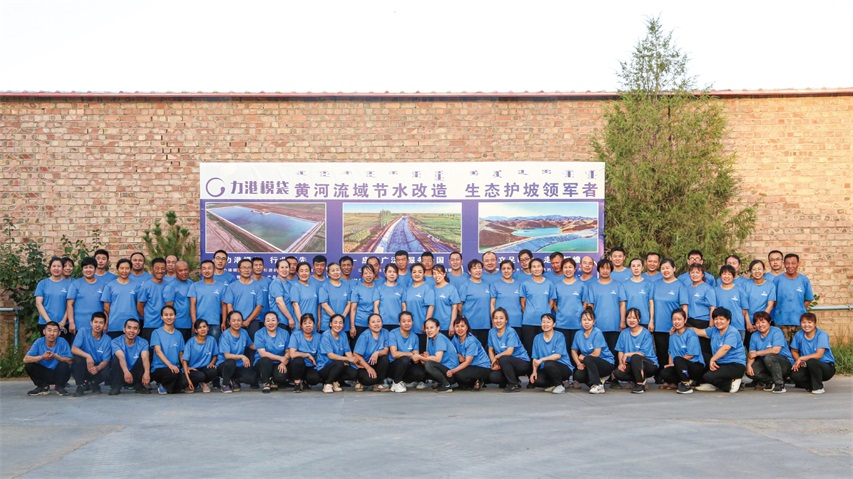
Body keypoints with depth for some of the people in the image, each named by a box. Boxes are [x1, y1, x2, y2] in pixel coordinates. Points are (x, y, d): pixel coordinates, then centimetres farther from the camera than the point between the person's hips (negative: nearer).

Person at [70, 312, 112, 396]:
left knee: (106, 373, -31)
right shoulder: (83, 332, -10)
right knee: (78, 358, -33)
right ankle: (80, 385, -13)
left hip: (98, 367, 1)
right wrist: (88, 356, -40)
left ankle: (92, 383, 6)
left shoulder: (107, 340, -8)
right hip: (83, 367, -1)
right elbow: (73, 349, -21)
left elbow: (106, 360, -13)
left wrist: (98, 368, -37)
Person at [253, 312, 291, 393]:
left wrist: (284, 363, -18)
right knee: (266, 360, -36)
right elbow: (262, 353, -12)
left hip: (279, 365, 1)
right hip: (262, 363, -1)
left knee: (281, 376, -31)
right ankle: (266, 383, -11)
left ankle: (274, 382, 8)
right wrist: (280, 358, -18)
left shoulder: (284, 333, 4)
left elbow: (288, 352, 2)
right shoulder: (259, 334, -4)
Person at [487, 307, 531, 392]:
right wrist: (494, 363, -9)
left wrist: (496, 357, -12)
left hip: (522, 362, -6)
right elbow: (491, 350, 7)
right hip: (507, 364, 6)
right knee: (492, 377, -20)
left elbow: (509, 352, -26)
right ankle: (514, 380, 10)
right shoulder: (492, 332, 0)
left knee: (503, 359, -34)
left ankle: (514, 385, -14)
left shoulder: (510, 332, -17)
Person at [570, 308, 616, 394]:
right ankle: (599, 380, 4)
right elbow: (574, 351, 6)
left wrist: (583, 358, -5)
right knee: (578, 375, -22)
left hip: (607, 364, -5)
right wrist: (578, 363, -11)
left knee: (588, 359, -33)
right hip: (591, 364, 5)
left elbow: (596, 354, -20)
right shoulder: (579, 334, 0)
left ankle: (598, 386, -21)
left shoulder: (597, 333, -17)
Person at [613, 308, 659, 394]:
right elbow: (620, 351, 2)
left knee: (635, 357, -36)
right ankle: (641, 379, -1)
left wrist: (627, 354, -17)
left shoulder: (646, 333, -10)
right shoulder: (624, 333, 4)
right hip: (632, 365, 5)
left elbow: (644, 353, -17)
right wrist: (621, 363, -15)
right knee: (617, 373, -22)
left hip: (650, 364, -5)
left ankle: (640, 383, -19)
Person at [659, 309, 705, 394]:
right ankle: (690, 381, -6)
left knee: (677, 359, -35)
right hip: (680, 366, 7)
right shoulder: (672, 335, 11)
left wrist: (674, 363, -12)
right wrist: (670, 364, -6)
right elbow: (671, 352, 13)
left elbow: (691, 354, -14)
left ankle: (686, 384, -21)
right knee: (664, 373, -21)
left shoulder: (691, 334, -9)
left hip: (696, 365, -6)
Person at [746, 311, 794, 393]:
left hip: (786, 363, -5)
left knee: (769, 357, -37)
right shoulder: (754, 336, 5)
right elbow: (751, 354, -2)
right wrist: (749, 364, -24)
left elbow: (776, 350, -26)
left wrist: (757, 353, -17)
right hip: (767, 365, 6)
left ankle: (780, 385, -22)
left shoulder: (776, 332, -13)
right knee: (750, 372, -19)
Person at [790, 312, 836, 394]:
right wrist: (798, 361, -12)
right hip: (809, 367, 4)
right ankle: (811, 385, 6)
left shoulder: (822, 335, -16)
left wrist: (801, 358, -24)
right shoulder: (799, 335, -4)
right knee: (794, 375, -26)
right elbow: (794, 351, 8)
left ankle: (818, 387, -13)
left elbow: (819, 355, -24)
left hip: (827, 367, -4)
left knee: (811, 362, -37)